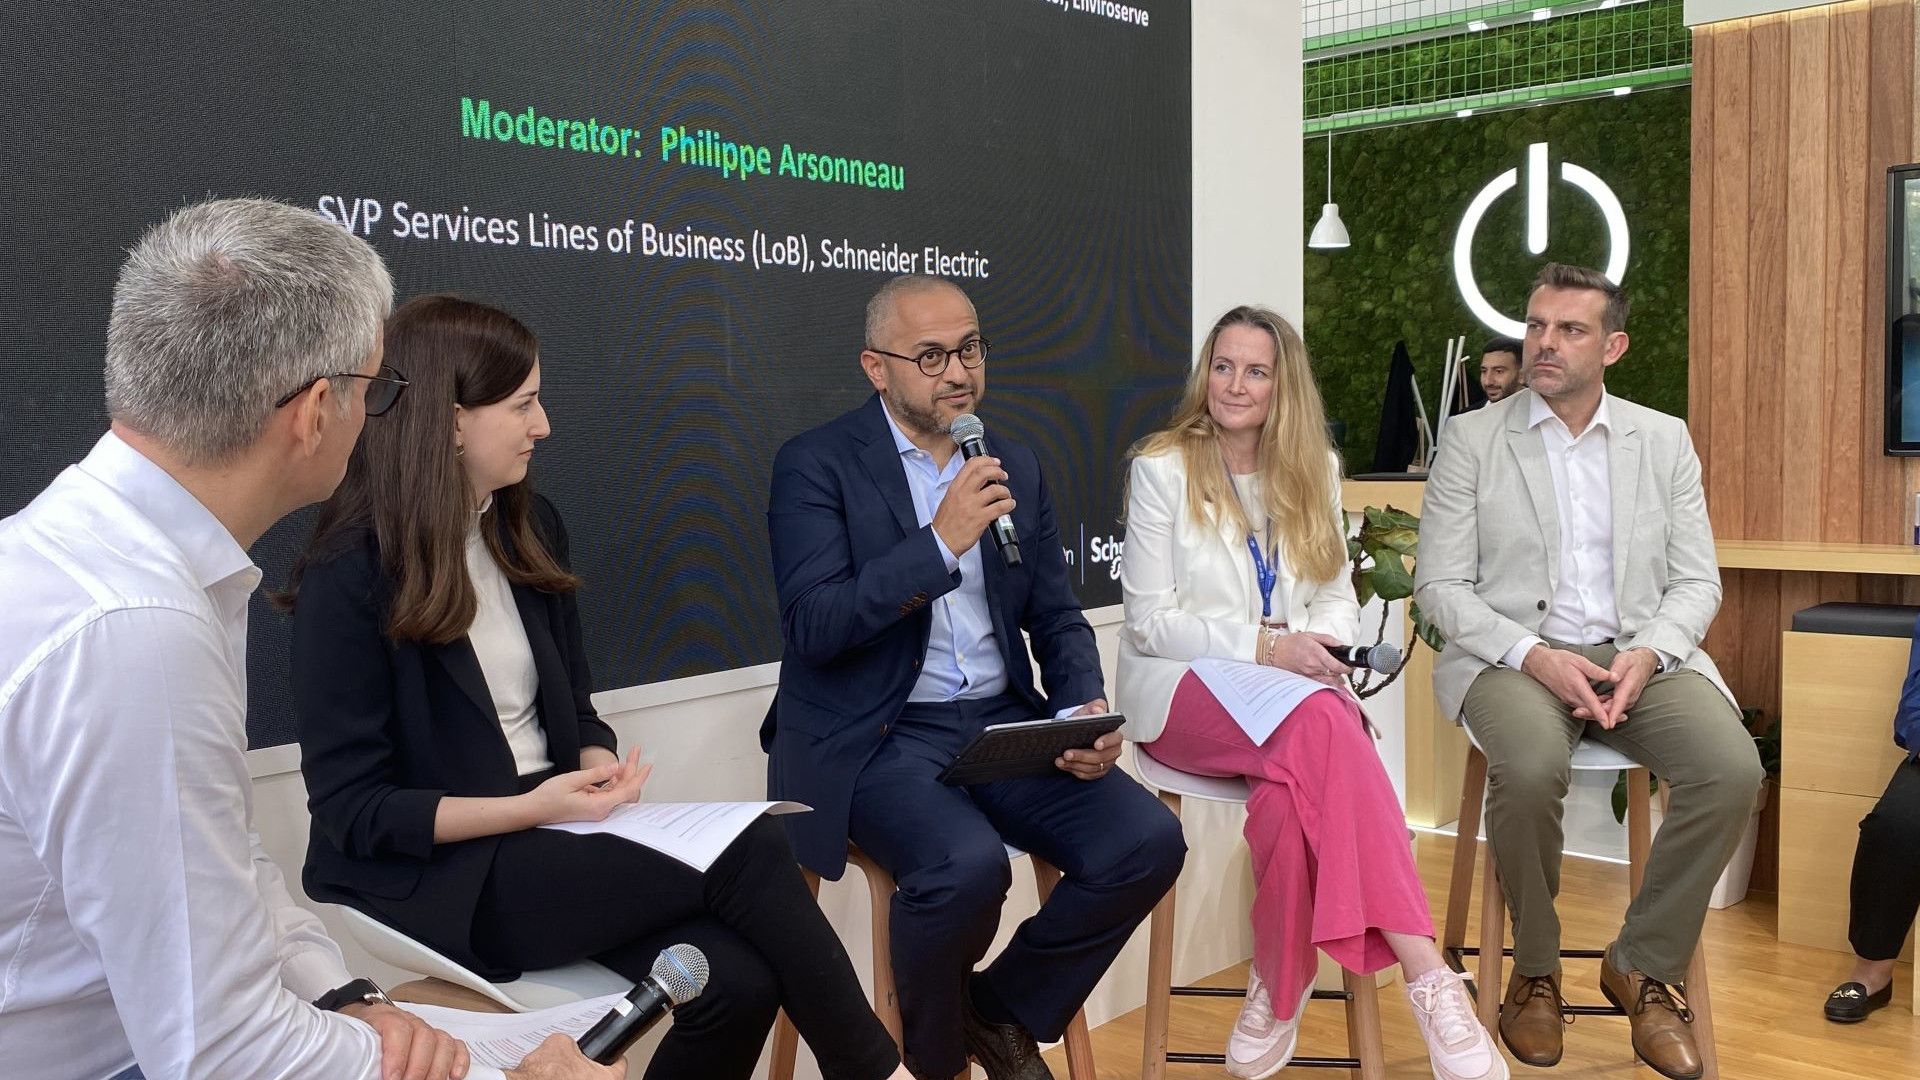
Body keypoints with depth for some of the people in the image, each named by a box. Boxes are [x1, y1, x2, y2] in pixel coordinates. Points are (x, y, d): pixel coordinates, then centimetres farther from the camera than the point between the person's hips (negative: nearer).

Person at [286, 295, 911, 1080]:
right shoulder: (349, 575, -13)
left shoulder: (530, 528, 7)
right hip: (433, 878, -6)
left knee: (739, 978, -22)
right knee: (746, 853, -22)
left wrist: (599, 768, -8)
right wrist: (531, 808, -21)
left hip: (549, 837, 6)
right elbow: (351, 804, -12)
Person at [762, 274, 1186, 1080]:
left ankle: (1003, 1008, 9)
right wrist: (940, 544, -21)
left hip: (1003, 725, 5)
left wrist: (1086, 711, -5)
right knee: (968, 863, -32)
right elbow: (813, 627, -15)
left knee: (1148, 842, -16)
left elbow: (1057, 618, 15)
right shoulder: (816, 464, -4)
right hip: (878, 736, -5)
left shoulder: (1016, 468, 13)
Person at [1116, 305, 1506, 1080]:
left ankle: (1279, 991, -26)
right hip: (1186, 685, -3)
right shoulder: (1162, 467, -2)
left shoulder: (1314, 468, 13)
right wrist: (1265, 646, -18)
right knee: (1321, 726, -37)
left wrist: (1317, 648, -10)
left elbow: (1336, 594, 14)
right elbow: (1149, 621, -6)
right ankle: (1426, 977, -38)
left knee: (1293, 781, -37)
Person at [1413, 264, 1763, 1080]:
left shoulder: (1665, 441, 12)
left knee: (1732, 770, -26)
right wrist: (1535, 656, -16)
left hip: (1640, 654, 3)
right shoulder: (1473, 438, 3)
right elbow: (1440, 586, -2)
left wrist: (1648, 654, -13)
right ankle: (1535, 970, -6)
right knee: (1531, 770, -34)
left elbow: (1696, 582, 9)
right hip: (1515, 654, -2)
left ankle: (1644, 966, -3)